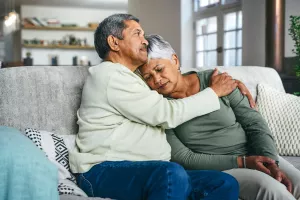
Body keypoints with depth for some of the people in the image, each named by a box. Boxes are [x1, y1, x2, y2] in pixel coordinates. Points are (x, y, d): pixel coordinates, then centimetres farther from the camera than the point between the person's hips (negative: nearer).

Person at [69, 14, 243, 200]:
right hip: (105, 172, -9)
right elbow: (167, 114, -10)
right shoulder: (109, 74, -6)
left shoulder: (132, 77, 25)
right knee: (173, 174, -39)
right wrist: (214, 92, 3)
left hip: (147, 171, 9)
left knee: (226, 184, -10)